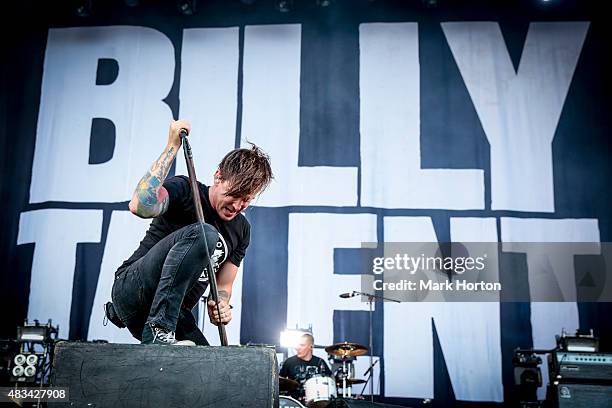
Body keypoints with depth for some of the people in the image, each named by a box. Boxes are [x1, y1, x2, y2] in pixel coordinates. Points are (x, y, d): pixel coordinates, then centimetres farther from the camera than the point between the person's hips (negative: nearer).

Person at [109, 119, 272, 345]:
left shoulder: (242, 229, 10)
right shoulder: (184, 190, -7)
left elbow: (223, 286, 13)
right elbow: (140, 206, -29)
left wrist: (221, 306, -11)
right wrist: (172, 147, -25)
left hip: (174, 314, 5)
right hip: (131, 290, -5)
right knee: (203, 234, -28)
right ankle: (158, 330, -25)